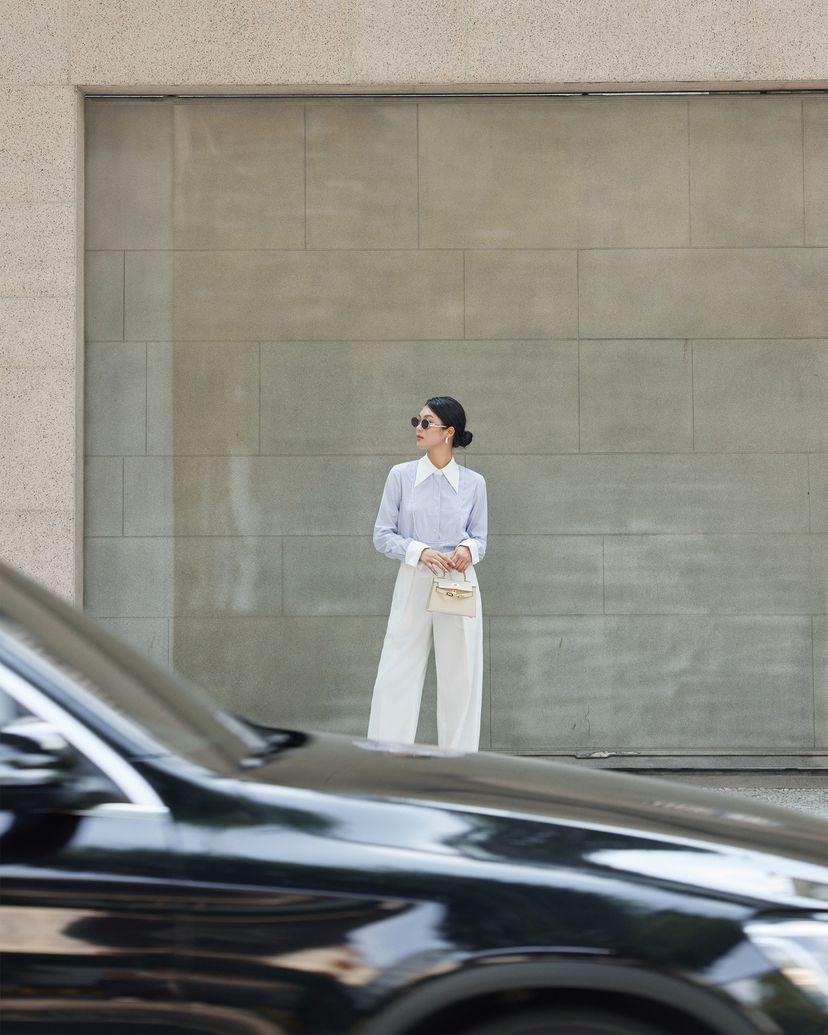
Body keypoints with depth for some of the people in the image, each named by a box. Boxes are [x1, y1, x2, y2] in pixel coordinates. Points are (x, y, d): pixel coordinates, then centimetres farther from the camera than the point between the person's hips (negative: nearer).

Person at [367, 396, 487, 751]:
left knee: (459, 681, 4)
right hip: (413, 585, -1)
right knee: (396, 677, -4)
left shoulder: (473, 483, 4)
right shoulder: (401, 476, 1)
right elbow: (382, 535, 1)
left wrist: (469, 549, -15)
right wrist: (419, 552, -16)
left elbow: (480, 537, 9)